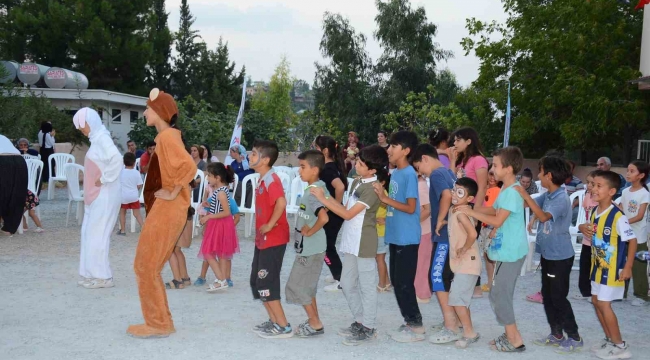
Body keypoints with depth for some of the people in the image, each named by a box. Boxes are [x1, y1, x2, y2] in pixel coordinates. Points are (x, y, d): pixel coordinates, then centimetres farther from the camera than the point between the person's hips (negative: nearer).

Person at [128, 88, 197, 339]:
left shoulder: (166, 137, -15)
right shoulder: (168, 135, 15)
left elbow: (189, 167, -29)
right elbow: (180, 167, 24)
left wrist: (172, 193, -20)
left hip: (165, 211, -10)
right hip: (164, 210, 10)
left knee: (146, 266, -2)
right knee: (148, 266, 15)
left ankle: (158, 324, 7)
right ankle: (160, 321, 22)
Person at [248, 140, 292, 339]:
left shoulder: (271, 179, -18)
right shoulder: (262, 180, 12)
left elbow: (281, 202, -34)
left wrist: (270, 225, -26)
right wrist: (262, 228, 14)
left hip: (273, 240, -10)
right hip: (262, 240, 10)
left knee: (266, 284, -4)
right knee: (257, 282, 16)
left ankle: (283, 327, 5)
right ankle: (273, 321, 25)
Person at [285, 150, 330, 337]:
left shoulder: (312, 193, -22)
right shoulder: (314, 189, 8)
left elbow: (324, 217, -37)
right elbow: (324, 208, 23)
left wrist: (310, 231, -21)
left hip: (310, 249, -10)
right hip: (308, 248, 10)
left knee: (296, 286, -1)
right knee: (306, 286, 18)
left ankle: (315, 324, 7)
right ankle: (313, 320, 26)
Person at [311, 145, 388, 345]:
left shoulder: (372, 188, -17)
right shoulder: (356, 182, 10)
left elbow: (348, 214, -19)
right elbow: (347, 208, 10)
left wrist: (323, 199, -16)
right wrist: (328, 200, -4)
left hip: (364, 243, -9)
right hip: (351, 241, 9)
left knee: (366, 286, 2)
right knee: (347, 284, 15)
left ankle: (368, 329, 12)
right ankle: (360, 322, 29)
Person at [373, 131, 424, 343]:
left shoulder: (409, 174, -14)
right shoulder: (395, 173, 11)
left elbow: (410, 208, -19)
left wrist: (385, 198, -21)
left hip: (407, 238, -9)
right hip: (395, 236, 9)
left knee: (404, 283, -3)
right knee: (396, 281, 14)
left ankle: (416, 326, 8)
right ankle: (410, 321, 25)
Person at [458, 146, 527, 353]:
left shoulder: (512, 192, -21)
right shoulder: (506, 189, 11)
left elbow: (497, 220, -21)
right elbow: (495, 210, 19)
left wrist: (471, 213, -14)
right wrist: (470, 208, 9)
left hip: (510, 252, -10)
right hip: (506, 250, 10)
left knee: (498, 295, -4)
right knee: (501, 295, 15)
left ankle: (515, 340, 3)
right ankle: (510, 336, 24)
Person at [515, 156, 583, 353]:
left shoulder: (562, 198, -22)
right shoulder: (547, 195, 4)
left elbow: (543, 216, -34)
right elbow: (530, 204, 8)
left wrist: (525, 195, -34)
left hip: (561, 256, -9)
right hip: (548, 254, 9)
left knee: (558, 297, -1)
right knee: (547, 295, 14)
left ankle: (575, 337, 11)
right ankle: (556, 334, 25)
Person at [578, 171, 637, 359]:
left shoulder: (617, 216, -22)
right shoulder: (594, 212, 2)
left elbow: (632, 240, -18)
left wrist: (627, 267, -18)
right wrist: (583, 227, -4)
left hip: (612, 268, -8)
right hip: (598, 265, 9)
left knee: (604, 304, -6)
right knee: (596, 301, 13)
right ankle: (610, 340, 26)